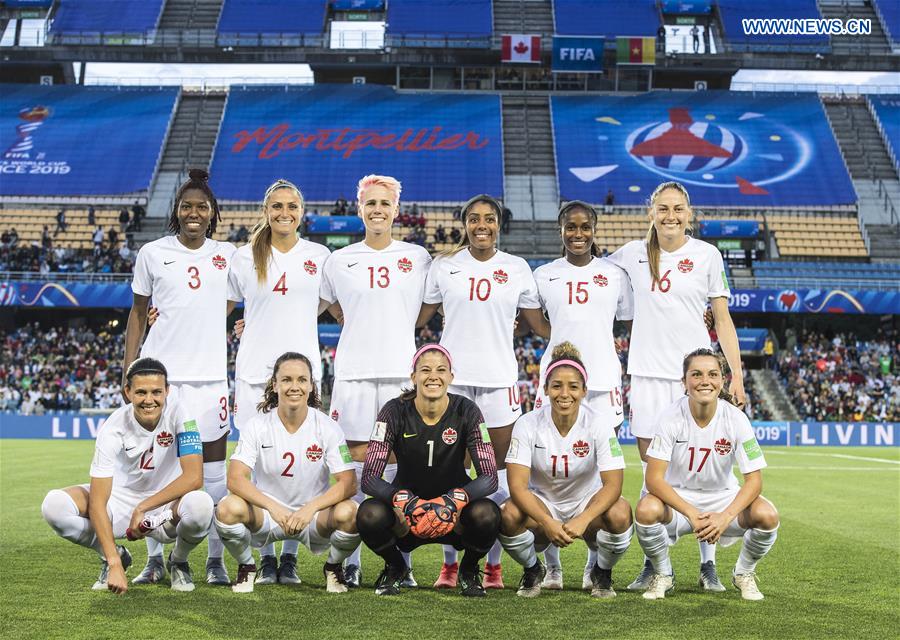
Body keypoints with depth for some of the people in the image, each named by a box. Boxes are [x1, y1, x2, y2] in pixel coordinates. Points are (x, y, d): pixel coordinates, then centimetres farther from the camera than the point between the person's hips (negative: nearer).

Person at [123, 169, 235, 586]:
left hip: (210, 374, 1)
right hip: (161, 371, -1)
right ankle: (155, 559, 12)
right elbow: (138, 313, 10)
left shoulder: (227, 255, 9)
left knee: (214, 467, 1)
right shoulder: (153, 254, 6)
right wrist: (129, 368, 4)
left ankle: (216, 560, 8)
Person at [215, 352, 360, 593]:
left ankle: (333, 568, 2)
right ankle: (246, 567, 1)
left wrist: (309, 509, -31)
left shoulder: (327, 427, -9)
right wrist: (274, 508, -33)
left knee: (348, 513, -32)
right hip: (265, 513, 0)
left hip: (314, 514, 0)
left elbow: (348, 483, -15)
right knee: (228, 508, -31)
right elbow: (235, 479, -18)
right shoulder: (257, 425, -8)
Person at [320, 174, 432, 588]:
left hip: (401, 371, 0)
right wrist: (364, 336, 12)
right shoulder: (339, 261, 9)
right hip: (354, 371, 0)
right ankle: (351, 559, 9)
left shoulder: (418, 258, 7)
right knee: (357, 461, 1)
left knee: (398, 463, 0)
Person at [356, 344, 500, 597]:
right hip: (405, 514, 0)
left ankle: (469, 570, 3)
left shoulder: (466, 411, -12)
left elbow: (489, 477, -17)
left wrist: (455, 500, -36)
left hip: (453, 517, 0)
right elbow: (369, 477, -18)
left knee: (487, 514, -32)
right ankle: (396, 568, 4)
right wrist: (402, 500, -37)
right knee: (369, 514, -31)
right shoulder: (395, 412, -13)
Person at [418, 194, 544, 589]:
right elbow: (419, 317, 11)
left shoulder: (517, 268, 6)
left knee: (501, 470, 2)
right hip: (453, 375, 0)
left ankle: (493, 563, 13)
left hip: (499, 376, 0)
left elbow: (537, 320, 12)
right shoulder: (444, 266, 6)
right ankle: (450, 563, 13)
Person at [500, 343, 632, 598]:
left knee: (620, 513, -32)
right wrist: (547, 522, -38)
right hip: (541, 504, 0)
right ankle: (532, 571, 1)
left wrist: (582, 521, -38)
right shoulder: (528, 424, -15)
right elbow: (517, 485, -22)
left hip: (587, 504, 0)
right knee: (510, 514, -32)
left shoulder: (598, 424, -16)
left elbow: (613, 484, -22)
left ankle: (601, 573, 0)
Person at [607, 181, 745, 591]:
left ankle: (708, 564, 10)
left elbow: (723, 319, 4)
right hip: (647, 372, 2)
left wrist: (737, 374, -2)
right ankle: (654, 564, 14)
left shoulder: (706, 255, 2)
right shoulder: (633, 254, 6)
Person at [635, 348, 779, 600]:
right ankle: (663, 574, -2)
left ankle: (744, 573, 6)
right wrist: (692, 514, -34)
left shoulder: (735, 418, -15)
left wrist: (726, 516, -32)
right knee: (646, 510, -33)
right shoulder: (671, 417, -18)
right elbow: (654, 478, -22)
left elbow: (754, 480, -15)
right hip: (677, 497, -1)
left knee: (767, 515, -27)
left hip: (723, 497, 1)